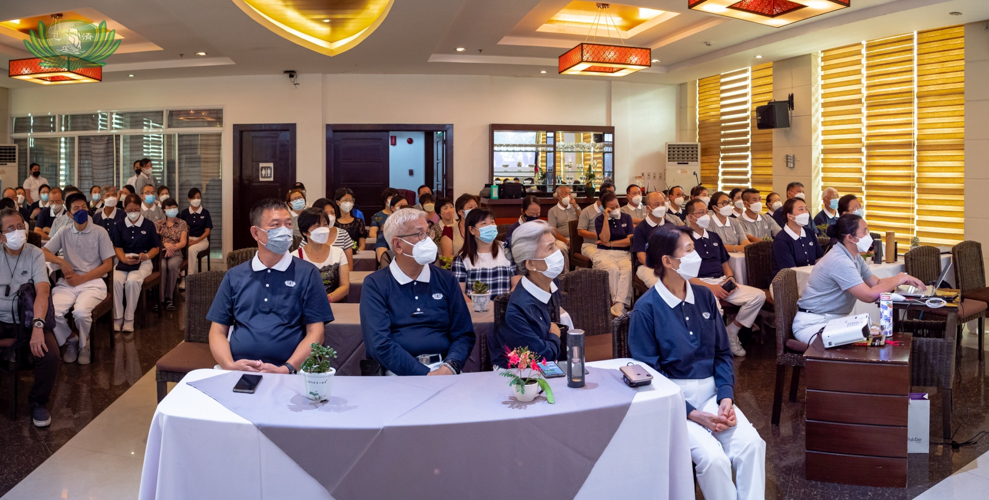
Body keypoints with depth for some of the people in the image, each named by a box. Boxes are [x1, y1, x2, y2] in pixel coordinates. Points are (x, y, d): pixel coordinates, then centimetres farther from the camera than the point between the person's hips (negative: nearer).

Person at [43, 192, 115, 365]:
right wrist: (61, 261, -13)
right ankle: (70, 341, 5)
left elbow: (108, 265, 0)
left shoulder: (99, 232, 2)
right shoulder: (63, 233, 11)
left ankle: (84, 344, 1)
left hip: (92, 283, -3)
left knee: (81, 312, -33)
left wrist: (81, 278, -9)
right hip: (67, 283, 3)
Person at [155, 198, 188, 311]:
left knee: (172, 265, -35)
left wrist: (172, 247, -16)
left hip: (176, 253, 0)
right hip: (160, 252, 0)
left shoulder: (182, 223, 13)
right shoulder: (158, 223, 15)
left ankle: (169, 298, -26)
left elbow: (183, 242, 3)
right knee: (161, 266, -34)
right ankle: (159, 298, -29)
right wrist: (165, 244, -17)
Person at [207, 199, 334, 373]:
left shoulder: (308, 274, 6)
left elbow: (315, 333, 1)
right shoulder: (234, 276, 14)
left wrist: (287, 369, -13)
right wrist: (229, 365, -6)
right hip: (238, 372, 2)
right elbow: (218, 331, 14)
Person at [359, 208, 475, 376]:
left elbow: (464, 334, 10)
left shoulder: (446, 280, 13)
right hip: (399, 373, -3)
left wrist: (449, 367, -11)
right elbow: (379, 343, -8)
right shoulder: (375, 284, 3)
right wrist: (425, 375, -17)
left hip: (444, 368, 3)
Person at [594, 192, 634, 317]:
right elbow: (605, 239, -9)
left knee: (627, 269, -33)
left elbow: (630, 240, 4)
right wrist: (606, 218, -10)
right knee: (613, 270, -35)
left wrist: (610, 244, -1)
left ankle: (620, 304, -38)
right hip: (604, 254, -1)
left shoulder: (626, 217, 13)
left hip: (623, 254, 1)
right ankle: (616, 302, -28)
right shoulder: (599, 219, 7)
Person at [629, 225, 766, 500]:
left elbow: (722, 353, 9)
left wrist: (726, 398, -8)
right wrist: (693, 414, -17)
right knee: (712, 457, -26)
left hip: (711, 392, 5)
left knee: (751, 443, -20)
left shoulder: (705, 297, 6)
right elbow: (648, 372, -10)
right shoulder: (647, 308, -10)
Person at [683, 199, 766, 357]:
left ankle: (731, 333, 3)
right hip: (700, 284, -7)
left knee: (759, 296, -12)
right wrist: (710, 287, -17)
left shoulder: (714, 237, 22)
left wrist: (730, 277, 3)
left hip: (722, 282, 7)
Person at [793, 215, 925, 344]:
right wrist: (896, 280, -12)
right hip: (812, 324, -10)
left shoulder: (854, 257, 8)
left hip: (837, 319, 10)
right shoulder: (839, 260, -24)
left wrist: (904, 279, -2)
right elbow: (869, 295, -27)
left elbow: (877, 282, 16)